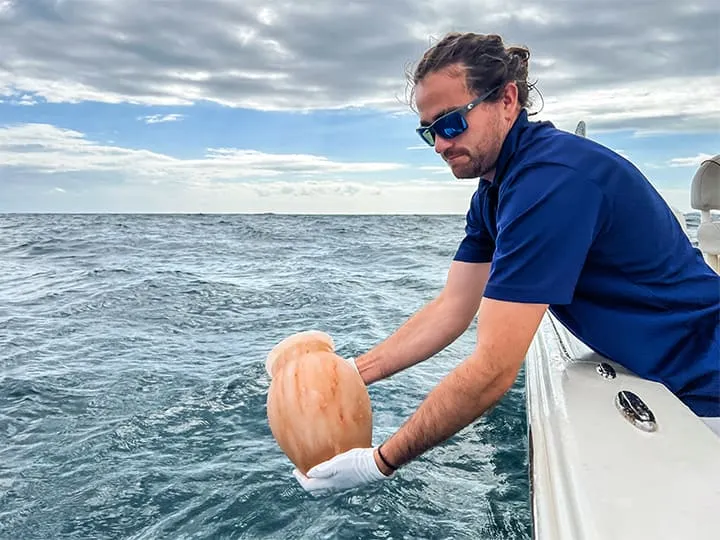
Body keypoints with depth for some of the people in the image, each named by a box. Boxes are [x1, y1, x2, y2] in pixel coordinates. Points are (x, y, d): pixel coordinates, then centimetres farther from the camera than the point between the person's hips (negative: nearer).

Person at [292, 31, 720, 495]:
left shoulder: (549, 178, -31)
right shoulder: (493, 189, 0)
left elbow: (492, 371, -33)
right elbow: (451, 309, -2)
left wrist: (381, 462, -25)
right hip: (641, 371, 8)